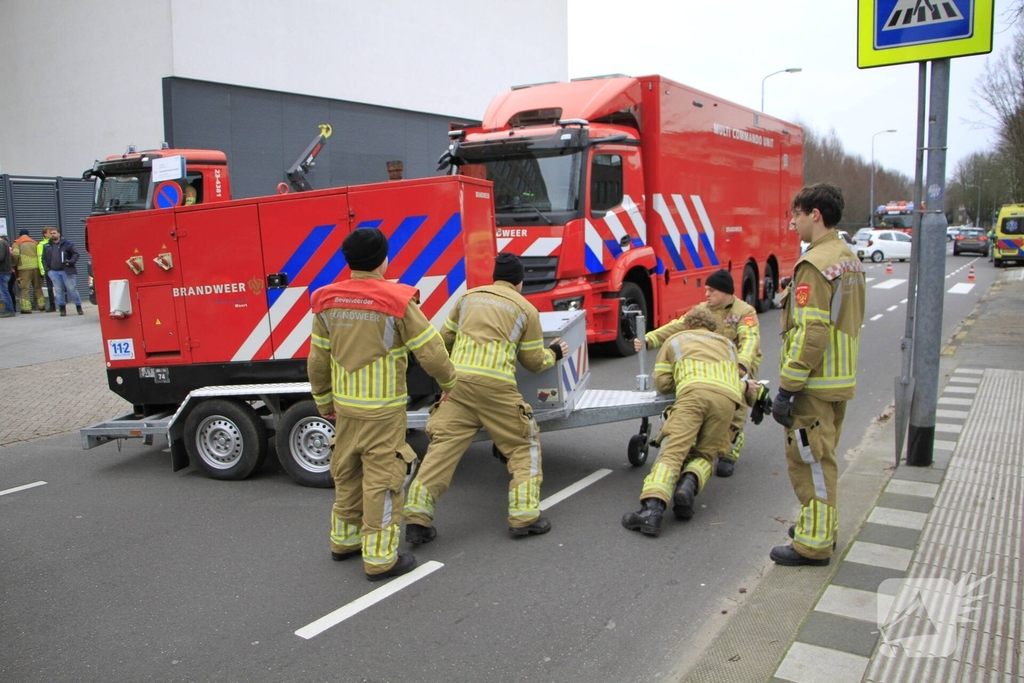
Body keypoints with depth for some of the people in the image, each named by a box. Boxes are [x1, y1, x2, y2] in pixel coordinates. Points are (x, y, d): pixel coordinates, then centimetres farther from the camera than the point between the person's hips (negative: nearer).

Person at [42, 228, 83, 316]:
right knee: (58, 291, 3)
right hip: (54, 272, 4)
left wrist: (71, 262, -14)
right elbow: (44, 259, 21)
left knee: (72, 289, -5)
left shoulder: (67, 243, 3)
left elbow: (76, 254, 1)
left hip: (67, 271, -4)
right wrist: (47, 269, 9)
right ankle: (62, 309, 8)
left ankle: (79, 307, 3)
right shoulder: (47, 246, 15)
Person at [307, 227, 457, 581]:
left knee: (347, 474, 20)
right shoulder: (397, 301, -15)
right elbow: (430, 352, -11)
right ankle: (380, 558, 11)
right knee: (382, 480, 3)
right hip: (383, 410, -5)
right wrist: (449, 383, 8)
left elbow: (317, 360, 7)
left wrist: (324, 402, 21)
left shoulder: (328, 303, 1)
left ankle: (344, 539, 36)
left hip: (345, 406, 6)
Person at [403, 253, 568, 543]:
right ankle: (524, 516, 9)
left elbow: (445, 340, 26)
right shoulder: (526, 309, 12)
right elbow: (534, 361, 15)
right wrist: (553, 354, 35)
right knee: (524, 445, 13)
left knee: (442, 446, 4)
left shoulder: (468, 297, 19)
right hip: (496, 386, -2)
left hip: (458, 380, 3)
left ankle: (417, 517, 0)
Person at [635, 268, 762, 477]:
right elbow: (677, 327, -5)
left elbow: (750, 340, -27)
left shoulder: (744, 312, -11)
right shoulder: (702, 309, 5)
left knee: (734, 411, -16)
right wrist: (649, 339, -20)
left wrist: (742, 364, -47)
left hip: (739, 369, -5)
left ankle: (729, 455, -4)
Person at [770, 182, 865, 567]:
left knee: (809, 461, -1)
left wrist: (786, 390, -21)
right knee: (822, 456, 20)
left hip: (815, 384, -10)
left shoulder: (815, 264, -19)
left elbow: (810, 334, -24)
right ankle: (822, 526, 33)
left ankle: (813, 543, 8)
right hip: (842, 378, 10)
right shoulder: (849, 260, 12)